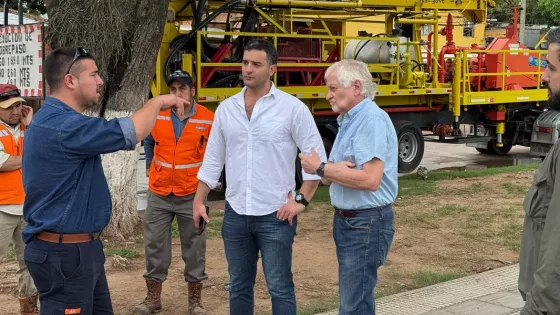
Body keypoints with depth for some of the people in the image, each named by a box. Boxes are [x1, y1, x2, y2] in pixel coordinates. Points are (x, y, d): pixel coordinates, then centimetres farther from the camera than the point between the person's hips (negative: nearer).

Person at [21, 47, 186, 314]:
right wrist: (158, 101, -9)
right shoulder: (61, 126, -23)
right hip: (64, 253, -11)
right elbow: (130, 133, -25)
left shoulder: (55, 120, 13)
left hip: (80, 247, 11)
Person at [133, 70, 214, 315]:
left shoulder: (208, 120, -8)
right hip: (159, 194, 2)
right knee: (154, 245, 6)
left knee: (194, 247, 6)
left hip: (192, 195, -2)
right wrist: (152, 169, 12)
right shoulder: (157, 116, -2)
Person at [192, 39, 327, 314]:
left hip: (275, 215, -4)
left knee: (279, 288, 3)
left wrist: (302, 200, -11)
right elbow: (213, 160, 12)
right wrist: (198, 201, 7)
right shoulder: (226, 108, 6)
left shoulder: (292, 108, -7)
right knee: (239, 287, 14)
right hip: (235, 214, 4)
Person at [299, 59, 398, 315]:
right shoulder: (348, 120, 13)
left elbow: (370, 180, -28)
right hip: (347, 220, 10)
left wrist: (321, 168, -18)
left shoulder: (372, 119, -18)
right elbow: (332, 176, 13)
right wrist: (334, 169, -12)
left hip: (366, 223, -10)